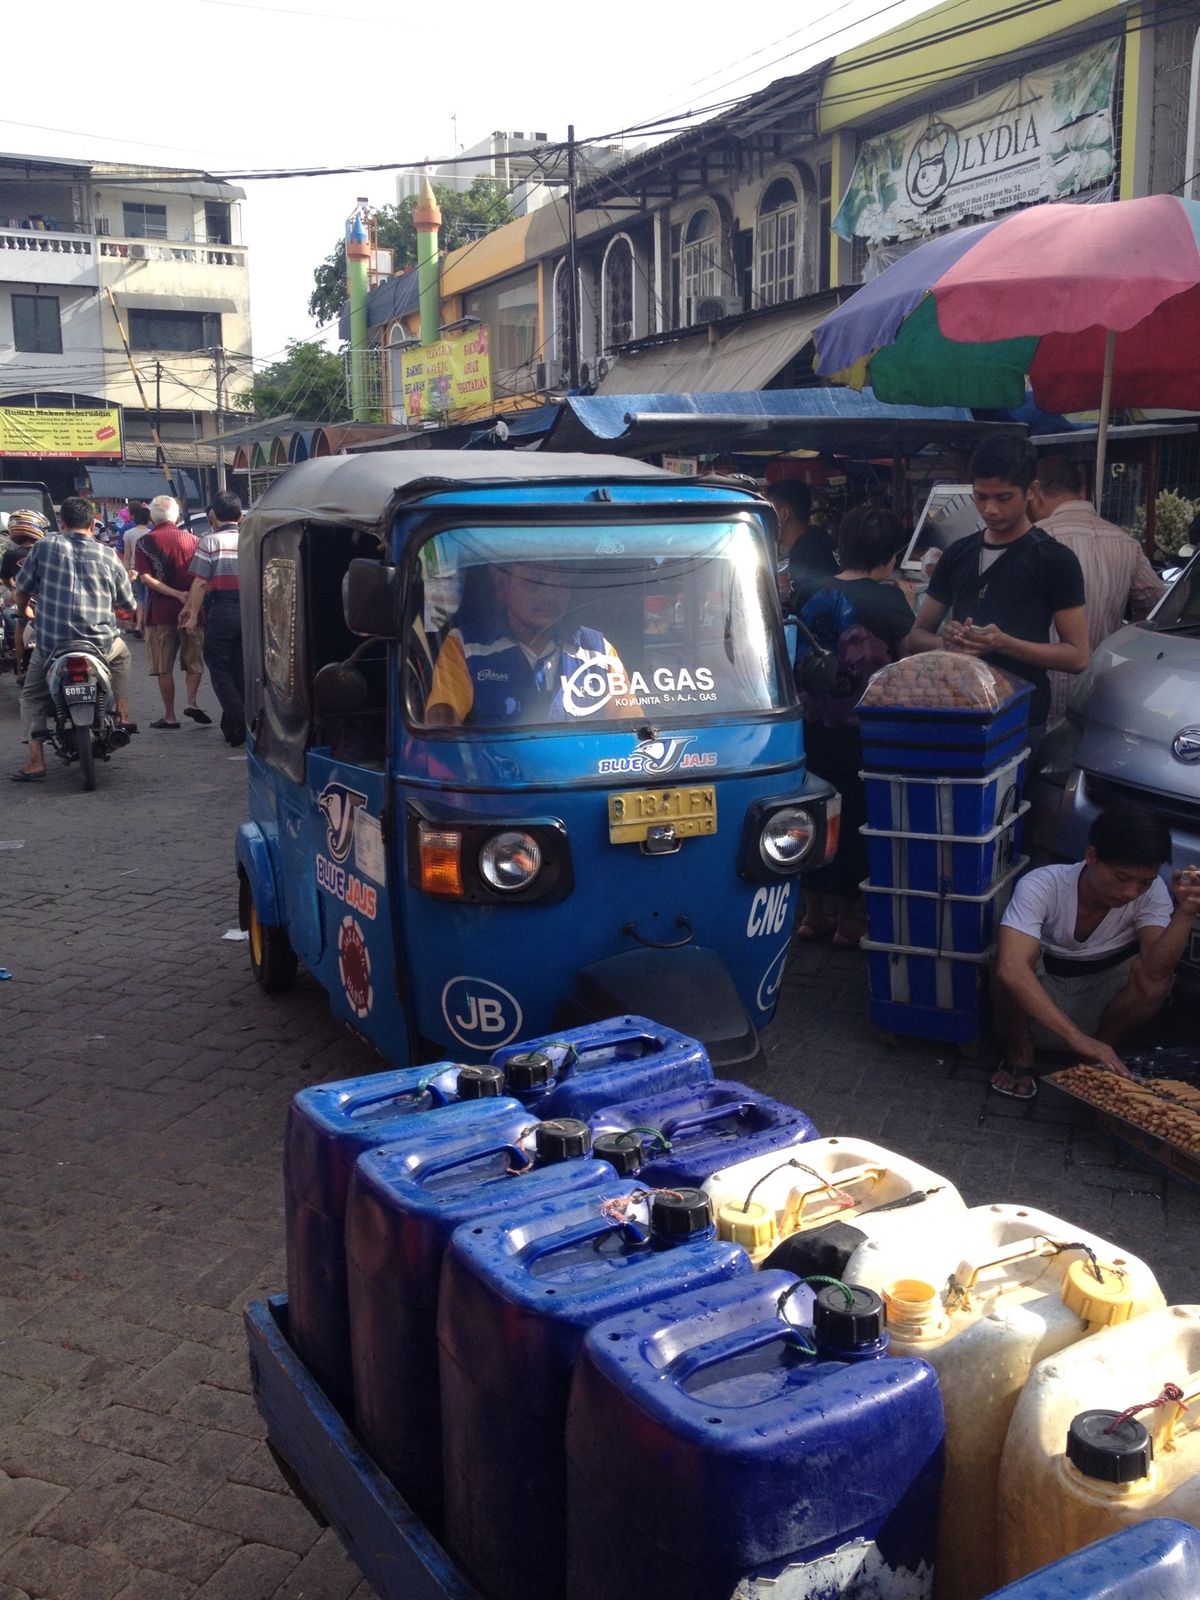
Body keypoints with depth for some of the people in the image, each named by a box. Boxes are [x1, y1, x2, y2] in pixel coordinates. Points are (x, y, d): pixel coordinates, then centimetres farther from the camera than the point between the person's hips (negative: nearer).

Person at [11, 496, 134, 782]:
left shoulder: (44, 546, 0)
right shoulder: (107, 555, 3)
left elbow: (22, 589, 9)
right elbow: (128, 603, 13)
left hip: (51, 643, -1)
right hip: (101, 642, 1)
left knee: (31, 696, 16)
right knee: (121, 653, 35)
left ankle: (36, 761, 2)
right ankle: (123, 715, 27)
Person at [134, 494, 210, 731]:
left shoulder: (145, 542, 0)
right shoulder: (192, 539, 6)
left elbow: (145, 577, -12)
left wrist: (177, 594, -16)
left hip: (160, 611, -2)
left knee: (164, 667, 5)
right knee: (194, 660, 13)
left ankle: (169, 715, 7)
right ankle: (191, 701, -6)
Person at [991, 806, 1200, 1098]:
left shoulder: (1152, 892, -19)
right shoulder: (1041, 886, -30)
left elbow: (1155, 970, -33)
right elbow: (1010, 969, -45)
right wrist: (1077, 1038, -51)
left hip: (1098, 997, 3)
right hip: (1036, 1004, -2)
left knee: (1156, 979, -28)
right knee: (1022, 953, -34)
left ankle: (1098, 1055, -3)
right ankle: (1019, 1054, -9)